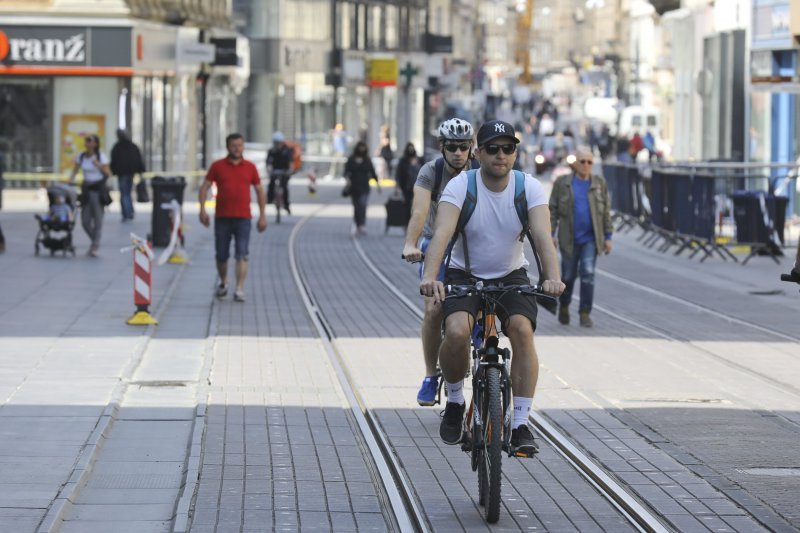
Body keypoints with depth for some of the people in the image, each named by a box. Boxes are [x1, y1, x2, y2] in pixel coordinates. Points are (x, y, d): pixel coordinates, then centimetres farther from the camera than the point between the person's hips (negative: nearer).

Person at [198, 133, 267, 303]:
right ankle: (223, 283, 33)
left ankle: (239, 289, -16)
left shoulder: (250, 167, 6)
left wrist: (262, 215, 6)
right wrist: (202, 209, -10)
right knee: (221, 255, 9)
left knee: (241, 255, -12)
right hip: (222, 218, 1)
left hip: (243, 218, -1)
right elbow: (205, 187, 3)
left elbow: (260, 191, 11)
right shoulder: (217, 166, 4)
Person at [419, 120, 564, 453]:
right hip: (464, 275, -1)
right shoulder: (460, 186, -17)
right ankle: (455, 401, 0)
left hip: (510, 276, 1)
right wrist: (430, 277, -49)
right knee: (457, 332, -29)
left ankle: (521, 424, -17)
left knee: (522, 329, -26)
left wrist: (552, 278, -45)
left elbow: (542, 236, -26)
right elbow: (442, 233, -31)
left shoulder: (529, 188, -12)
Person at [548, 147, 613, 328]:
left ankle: (585, 313, -6)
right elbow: (553, 210, 2)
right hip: (569, 239, 0)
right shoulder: (562, 183, 0)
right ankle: (563, 306, 33)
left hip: (590, 239, 0)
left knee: (588, 273, -11)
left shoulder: (599, 183, 4)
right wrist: (551, 234, -5)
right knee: (568, 275, 8)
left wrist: (608, 237, 3)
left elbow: (606, 212, 6)